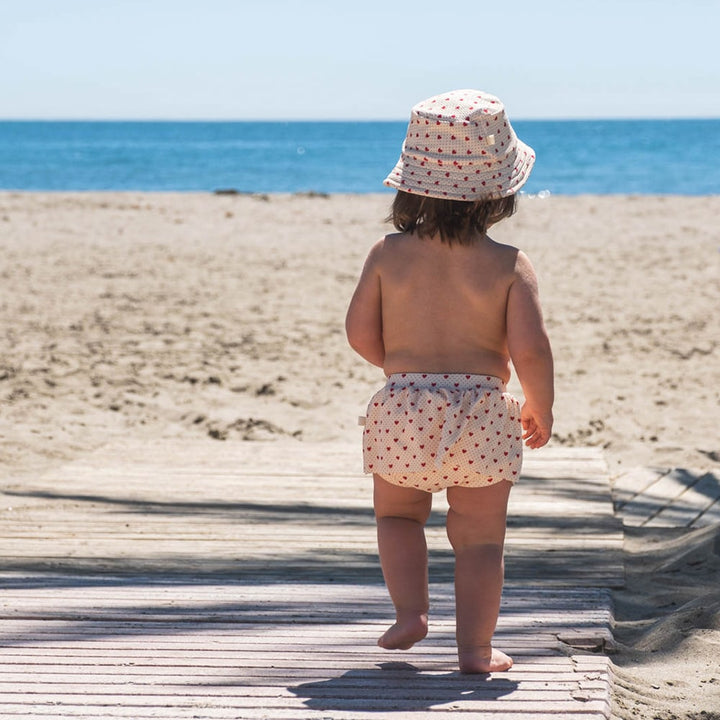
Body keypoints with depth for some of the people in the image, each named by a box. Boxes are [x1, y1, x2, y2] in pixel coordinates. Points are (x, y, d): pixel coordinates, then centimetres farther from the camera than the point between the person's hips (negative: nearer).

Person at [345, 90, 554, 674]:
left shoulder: (388, 254, -5)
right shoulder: (509, 265, -10)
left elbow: (360, 332, -1)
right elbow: (530, 349, -15)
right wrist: (541, 408, 2)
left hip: (403, 411, 2)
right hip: (482, 416, -1)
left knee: (398, 514, 24)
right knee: (480, 536, 10)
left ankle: (410, 609, 7)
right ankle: (475, 647, 9)